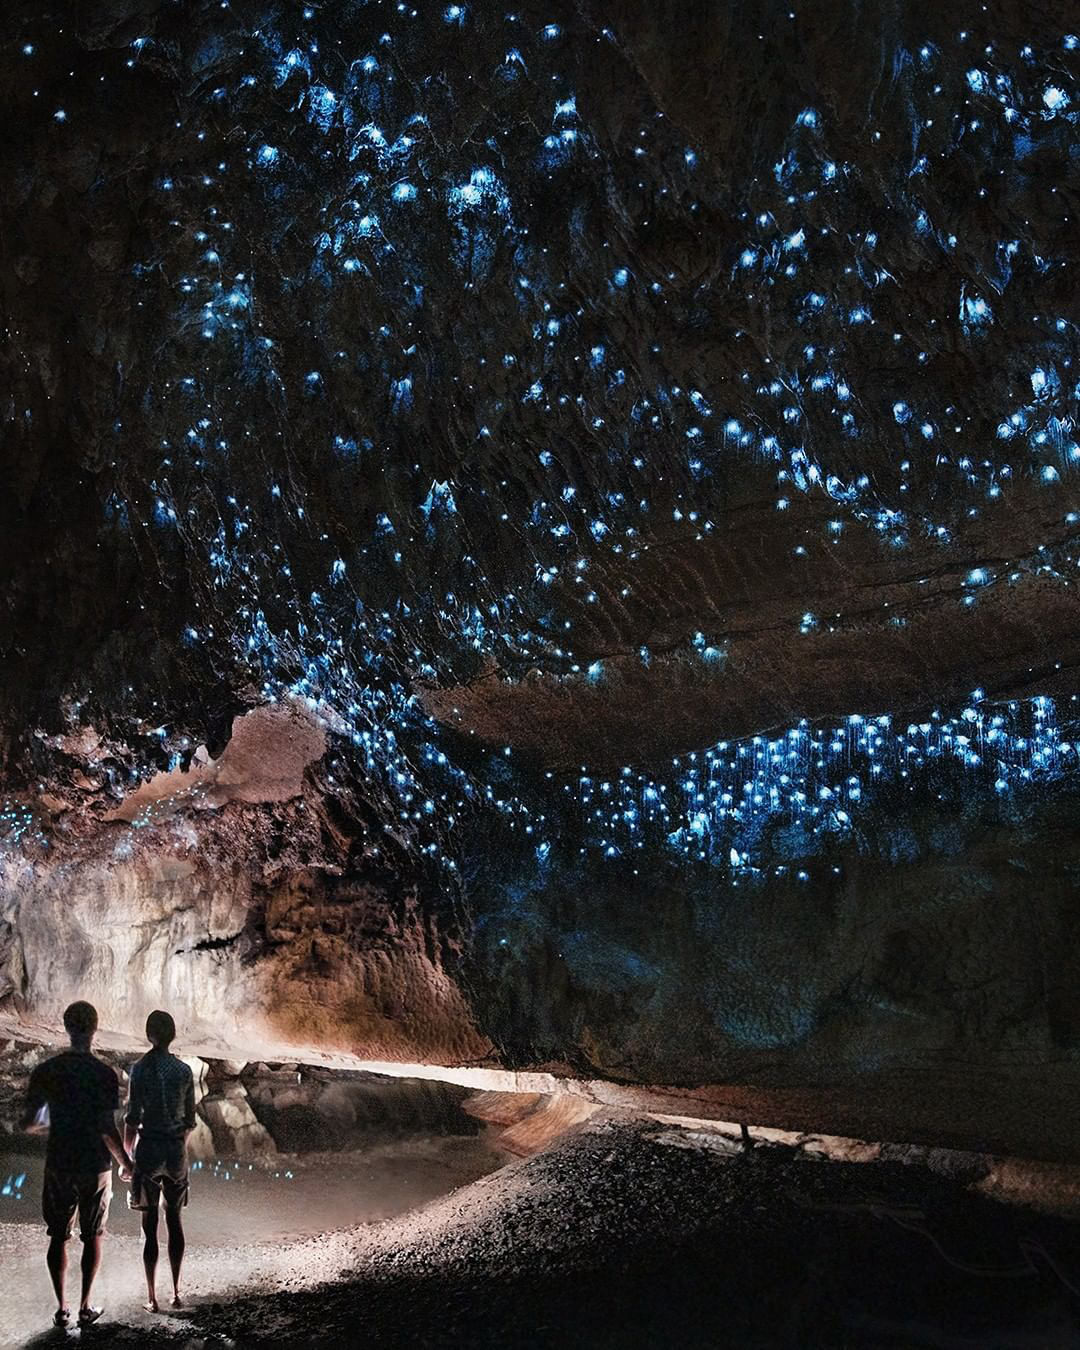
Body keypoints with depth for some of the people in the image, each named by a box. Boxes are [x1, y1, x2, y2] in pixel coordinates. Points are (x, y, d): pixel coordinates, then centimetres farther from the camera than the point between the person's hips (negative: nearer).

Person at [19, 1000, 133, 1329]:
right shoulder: (104, 1074, -14)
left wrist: (38, 1126, 22)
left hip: (58, 1164, 2)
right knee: (93, 1237, 12)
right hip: (95, 1166, -2)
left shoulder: (46, 1071, -6)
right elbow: (107, 1129, -16)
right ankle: (85, 1307, 16)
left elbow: (28, 1123, -2)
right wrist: (125, 1163, -2)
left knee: (58, 1236, 14)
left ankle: (61, 1308, 18)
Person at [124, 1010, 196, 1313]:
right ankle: (176, 1293, 17)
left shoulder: (141, 1069, -9)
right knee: (175, 1221, 13)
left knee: (150, 1225, 3)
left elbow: (132, 1119, -8)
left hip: (149, 1149, -3)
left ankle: (152, 1297, 6)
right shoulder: (184, 1070, 1)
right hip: (177, 1151, 3)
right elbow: (190, 1120, 6)